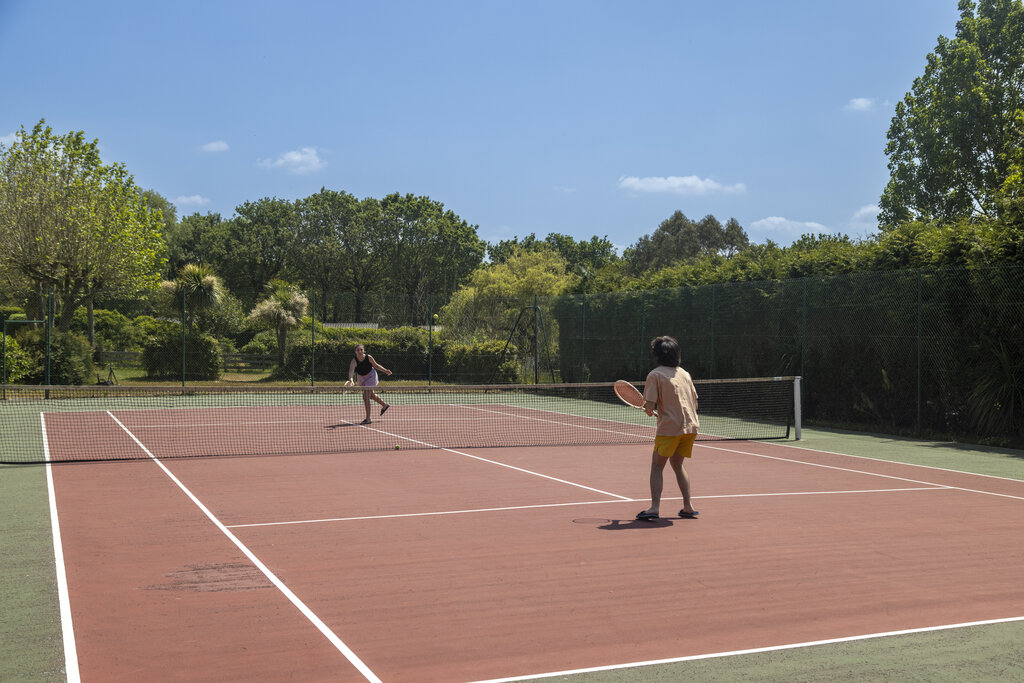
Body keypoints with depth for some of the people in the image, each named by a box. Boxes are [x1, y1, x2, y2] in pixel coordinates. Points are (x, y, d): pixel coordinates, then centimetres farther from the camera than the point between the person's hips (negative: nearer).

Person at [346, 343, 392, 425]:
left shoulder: (368, 357, -25)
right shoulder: (354, 361, -28)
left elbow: (376, 365, -5)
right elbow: (351, 371, -45)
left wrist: (385, 371, -4)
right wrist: (350, 379, -64)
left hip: (370, 376, -3)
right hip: (361, 378, 3)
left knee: (366, 397, -15)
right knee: (371, 395, 24)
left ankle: (368, 419, -10)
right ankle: (384, 405, 50)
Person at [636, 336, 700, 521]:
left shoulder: (655, 375, -4)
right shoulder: (684, 373, 14)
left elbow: (649, 406, -11)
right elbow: (695, 404, 17)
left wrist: (649, 409, 12)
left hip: (669, 427, -6)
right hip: (691, 426, 6)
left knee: (657, 466, 1)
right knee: (677, 464, 20)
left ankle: (654, 507, -12)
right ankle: (688, 506, 17)